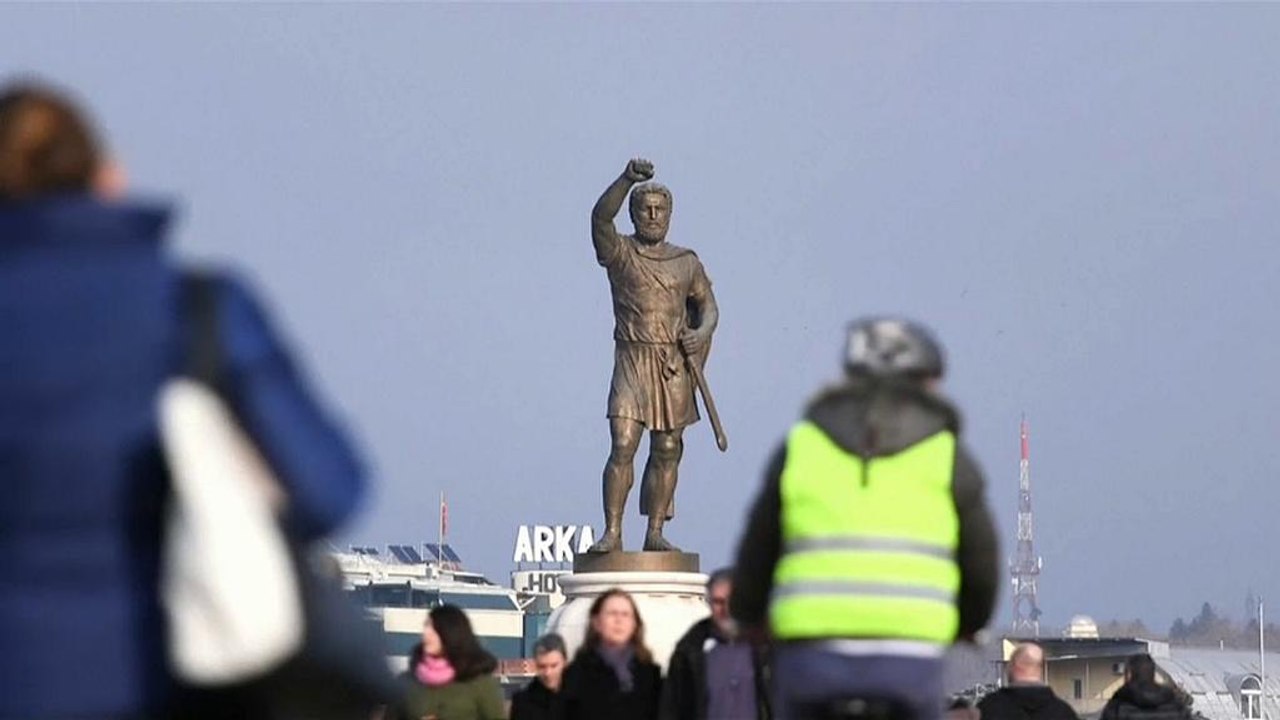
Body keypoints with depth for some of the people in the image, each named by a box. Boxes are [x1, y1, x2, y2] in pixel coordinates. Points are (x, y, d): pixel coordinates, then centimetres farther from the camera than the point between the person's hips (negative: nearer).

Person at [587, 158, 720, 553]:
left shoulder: (686, 261, 14)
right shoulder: (620, 252, 2)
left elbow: (707, 305, 16)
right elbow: (601, 217, -16)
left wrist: (702, 332, -6)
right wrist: (627, 179, -30)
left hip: (675, 366, 3)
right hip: (632, 358, -3)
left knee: (667, 451, 3)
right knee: (622, 446, -13)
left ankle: (655, 532, 9)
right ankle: (612, 532, -12)